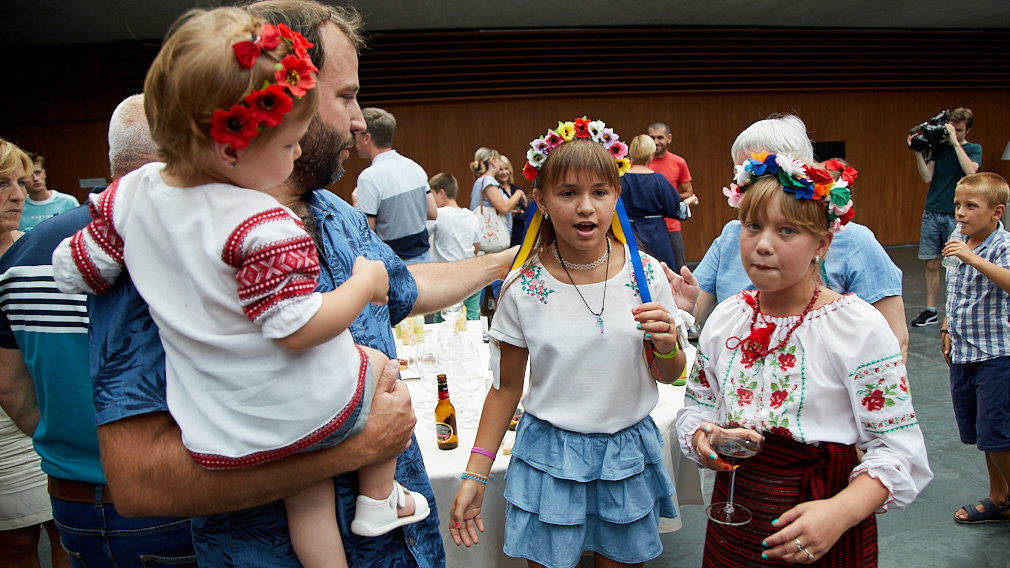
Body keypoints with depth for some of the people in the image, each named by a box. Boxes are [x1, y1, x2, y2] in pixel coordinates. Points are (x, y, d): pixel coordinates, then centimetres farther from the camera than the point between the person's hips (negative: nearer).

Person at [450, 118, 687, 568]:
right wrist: (474, 476, -1)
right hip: (549, 456, -1)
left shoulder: (645, 273, -8)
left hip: (629, 454, 1)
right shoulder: (522, 289, -11)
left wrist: (667, 346, -19)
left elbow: (670, 376, 4)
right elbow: (506, 386, 0)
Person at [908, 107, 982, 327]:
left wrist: (955, 142, -15)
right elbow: (927, 177, 2)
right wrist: (918, 152, -9)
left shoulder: (974, 149, 3)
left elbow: (970, 171, -17)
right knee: (931, 264, 4)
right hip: (932, 213, 3)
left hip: (956, 216, -3)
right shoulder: (939, 147, 11)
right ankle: (930, 311, 12)